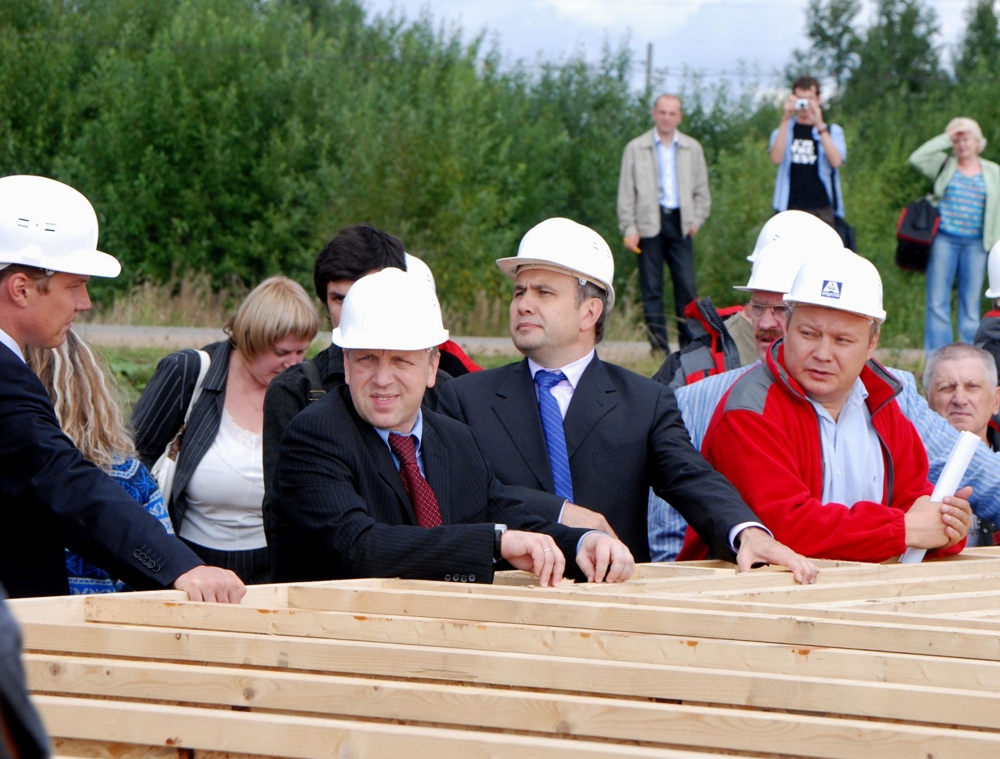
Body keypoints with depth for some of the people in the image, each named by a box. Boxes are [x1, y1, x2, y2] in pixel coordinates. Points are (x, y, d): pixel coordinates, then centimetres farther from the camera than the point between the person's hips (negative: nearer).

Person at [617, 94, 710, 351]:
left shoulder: (692, 148, 13)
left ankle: (690, 344, -1)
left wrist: (696, 220, 3)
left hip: (680, 222, 1)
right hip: (649, 223, -1)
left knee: (687, 286, -7)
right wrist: (629, 228, -3)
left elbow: (702, 190, 17)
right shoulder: (636, 149, 8)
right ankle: (659, 346, 1)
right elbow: (626, 192, 6)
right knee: (651, 288, -1)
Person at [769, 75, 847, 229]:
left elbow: (836, 161, -7)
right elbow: (776, 158, -7)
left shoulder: (833, 131, 13)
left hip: (822, 209, 0)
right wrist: (785, 120, -11)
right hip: (791, 209, 0)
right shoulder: (784, 131, 15)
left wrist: (820, 125, -13)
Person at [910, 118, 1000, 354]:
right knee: (938, 302, -4)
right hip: (944, 240, -1)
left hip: (975, 243, 1)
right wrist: (946, 139, -3)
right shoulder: (945, 166, 9)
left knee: (971, 303, 3)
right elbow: (916, 159, -7)